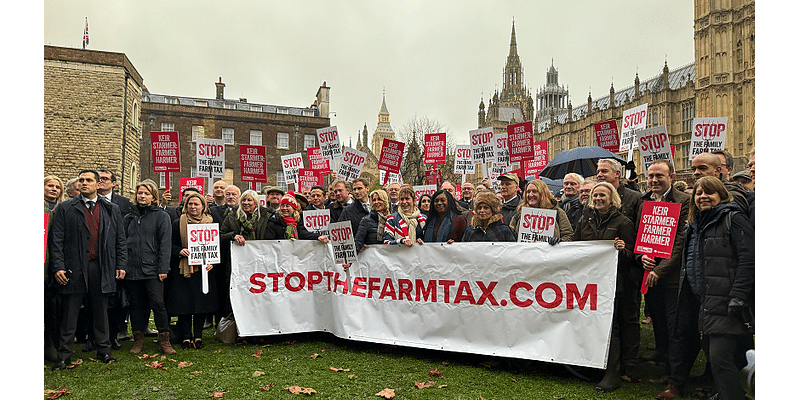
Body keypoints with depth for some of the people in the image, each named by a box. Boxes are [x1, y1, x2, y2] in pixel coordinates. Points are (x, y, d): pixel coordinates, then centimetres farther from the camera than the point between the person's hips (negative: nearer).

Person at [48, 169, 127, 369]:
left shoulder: (112, 209, 9)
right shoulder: (65, 209, 4)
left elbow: (120, 240, 9)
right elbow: (56, 241, -1)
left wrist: (121, 265, 2)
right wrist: (58, 268, -9)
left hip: (102, 268, 2)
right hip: (74, 268, -1)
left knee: (100, 311, 10)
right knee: (69, 313, 5)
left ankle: (104, 350, 20)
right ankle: (64, 355, 15)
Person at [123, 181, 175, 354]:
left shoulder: (161, 216, 2)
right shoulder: (129, 218, 15)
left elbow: (165, 244, -4)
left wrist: (163, 268, -11)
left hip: (152, 269, -4)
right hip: (132, 269, 4)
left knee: (158, 304, -7)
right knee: (137, 305, 9)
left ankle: (164, 340, 3)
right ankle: (138, 339, 20)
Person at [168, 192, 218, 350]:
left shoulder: (211, 223, 6)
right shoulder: (178, 224, 4)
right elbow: (171, 245, 6)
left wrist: (212, 262, -8)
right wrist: (180, 251, -15)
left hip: (203, 269, 1)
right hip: (183, 269, -1)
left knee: (202, 302, 3)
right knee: (183, 302, -1)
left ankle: (198, 336, 14)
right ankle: (186, 337, 11)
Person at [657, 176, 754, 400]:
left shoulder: (734, 220, -6)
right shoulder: (694, 226, 19)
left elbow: (748, 261, -14)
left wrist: (737, 298, -20)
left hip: (723, 305, -8)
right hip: (701, 302, 8)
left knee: (721, 359, -13)